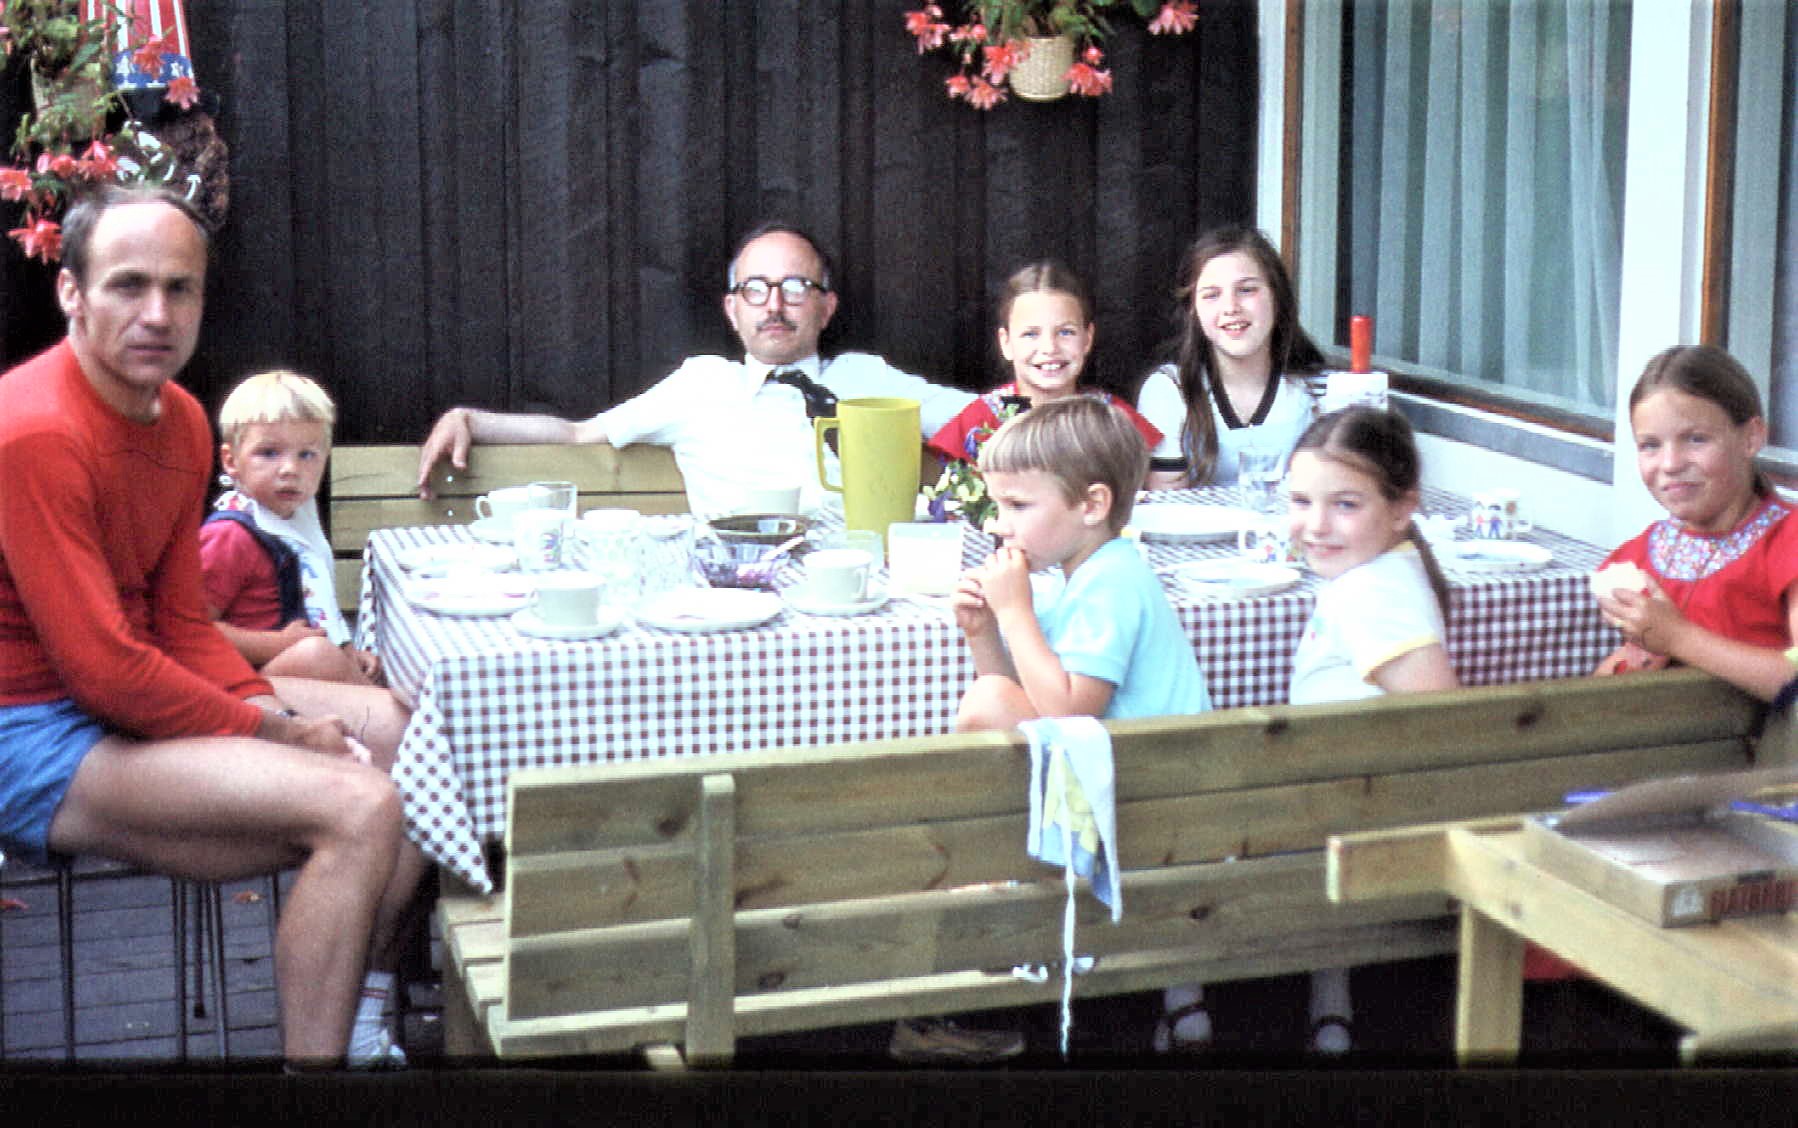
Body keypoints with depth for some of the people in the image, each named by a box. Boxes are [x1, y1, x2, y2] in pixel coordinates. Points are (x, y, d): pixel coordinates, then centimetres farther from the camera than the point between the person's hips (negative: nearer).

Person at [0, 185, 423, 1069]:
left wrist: (270, 707, -6)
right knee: (358, 808, -25)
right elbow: (105, 671, -23)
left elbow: (181, 623, 11)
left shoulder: (180, 421, 7)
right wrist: (271, 730, -14)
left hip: (140, 695, 10)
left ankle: (359, 1027, 14)